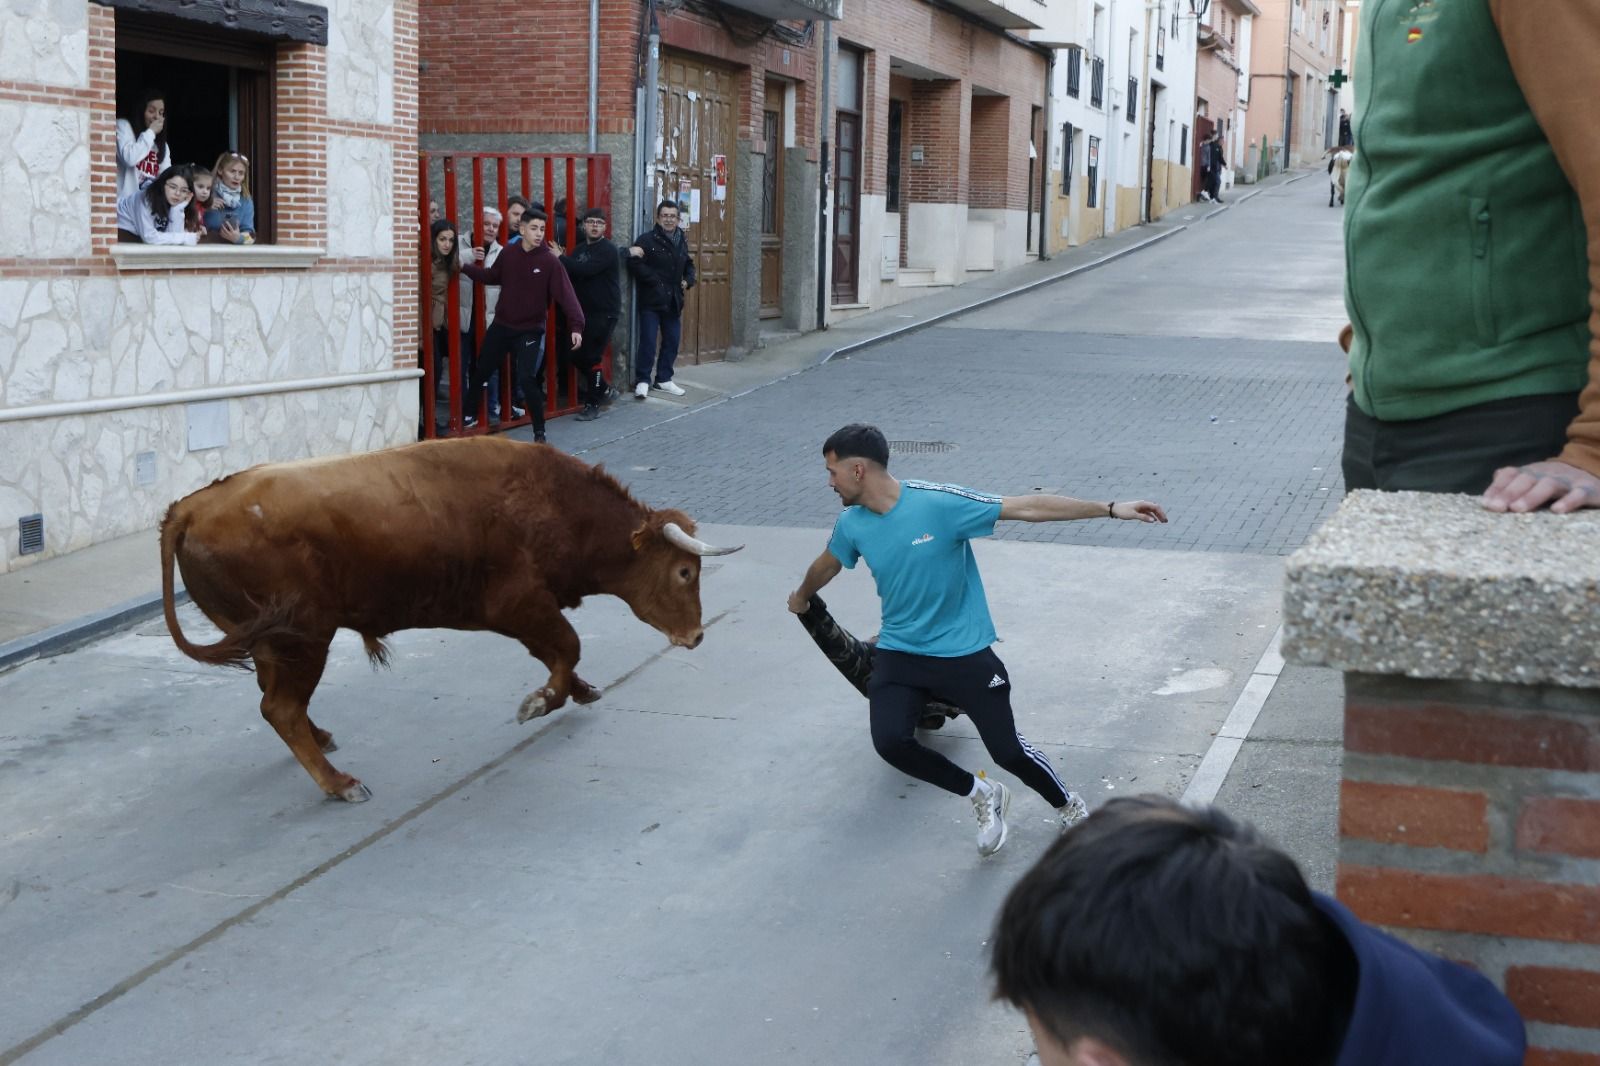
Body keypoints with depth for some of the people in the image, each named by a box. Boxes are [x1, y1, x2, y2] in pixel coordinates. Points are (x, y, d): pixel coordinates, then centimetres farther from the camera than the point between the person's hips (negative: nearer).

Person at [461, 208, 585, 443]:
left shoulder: (550, 261, -16)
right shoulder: (508, 253, -3)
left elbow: (566, 294, -22)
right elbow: (492, 276, 14)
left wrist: (577, 325, -33)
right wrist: (466, 268, 3)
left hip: (530, 331, -5)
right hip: (501, 326, 5)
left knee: (527, 379, -15)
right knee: (480, 371, 16)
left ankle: (539, 432, -2)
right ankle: (470, 415, 39)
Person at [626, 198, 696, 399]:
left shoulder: (682, 242, 13)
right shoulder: (647, 240, -9)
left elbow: (688, 265, 27)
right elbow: (634, 263, -21)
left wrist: (688, 281, 7)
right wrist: (654, 280, -21)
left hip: (673, 301, 7)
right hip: (651, 300, -7)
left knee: (672, 341, 11)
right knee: (648, 341, -6)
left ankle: (664, 379, 23)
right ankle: (642, 381, 1)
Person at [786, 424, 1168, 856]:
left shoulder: (940, 503, -21)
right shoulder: (852, 525, -5)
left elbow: (1028, 507, -20)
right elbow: (826, 565, 19)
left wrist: (1110, 509, -23)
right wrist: (801, 597, 39)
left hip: (963, 653, -4)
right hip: (898, 654, 4)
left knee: (1008, 751, -3)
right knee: (890, 742, -19)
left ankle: (1069, 808, 29)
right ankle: (981, 795, 8)